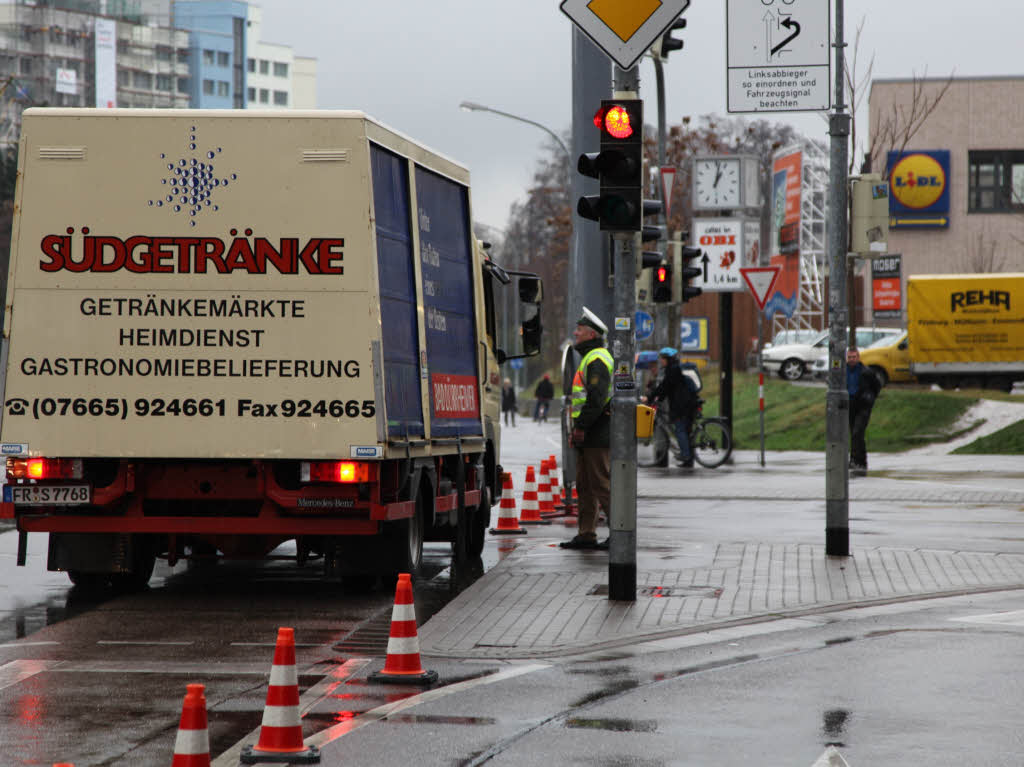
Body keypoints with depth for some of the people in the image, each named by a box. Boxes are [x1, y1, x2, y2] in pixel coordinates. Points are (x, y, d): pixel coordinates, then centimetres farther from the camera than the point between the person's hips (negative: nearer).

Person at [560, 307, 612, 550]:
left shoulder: (597, 360, -14)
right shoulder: (590, 358, 21)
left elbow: (596, 398, -23)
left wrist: (581, 426, -20)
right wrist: (579, 428, 20)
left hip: (597, 437, -11)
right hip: (590, 437, 11)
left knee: (602, 485, -9)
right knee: (585, 486, 12)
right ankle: (586, 535, 16)